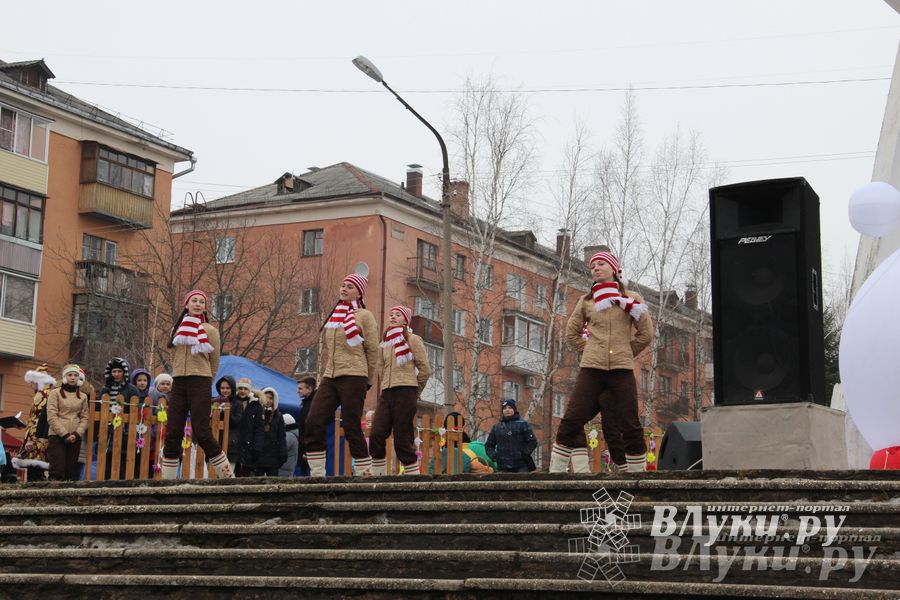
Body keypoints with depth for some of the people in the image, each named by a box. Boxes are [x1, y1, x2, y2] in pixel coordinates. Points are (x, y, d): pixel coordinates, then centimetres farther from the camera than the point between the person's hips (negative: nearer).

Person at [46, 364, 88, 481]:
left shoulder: (83, 396, 13)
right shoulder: (55, 393, 2)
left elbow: (84, 418, 8)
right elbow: (51, 416, -6)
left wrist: (77, 434, -8)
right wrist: (64, 434, -12)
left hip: (75, 439, 3)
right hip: (57, 436, -3)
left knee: (71, 471, 2)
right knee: (58, 470, -11)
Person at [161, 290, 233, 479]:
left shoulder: (210, 331, 2)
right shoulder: (177, 328, 13)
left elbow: (214, 363, 9)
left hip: (200, 383, -4)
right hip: (178, 383, 4)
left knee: (202, 434, -11)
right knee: (172, 434, 0)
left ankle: (228, 476, -4)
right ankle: (167, 480, 5)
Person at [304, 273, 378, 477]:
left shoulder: (364, 316, 0)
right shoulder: (334, 317, 18)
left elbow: (373, 349, -1)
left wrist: (368, 381, 1)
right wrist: (322, 376, 16)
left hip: (353, 377, -6)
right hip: (330, 377, 6)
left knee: (352, 428, -7)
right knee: (313, 424, -5)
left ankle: (365, 472, 3)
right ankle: (317, 473, -1)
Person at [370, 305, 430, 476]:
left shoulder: (412, 340, 3)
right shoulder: (385, 343, 19)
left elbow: (425, 370, 1)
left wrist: (413, 392, 8)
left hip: (405, 392, -5)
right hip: (386, 393, 5)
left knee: (403, 439, -9)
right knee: (376, 435, -9)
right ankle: (378, 476, -4)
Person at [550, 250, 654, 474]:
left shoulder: (630, 299, 9)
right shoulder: (586, 301, 13)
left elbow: (646, 333, 9)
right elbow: (571, 333, 20)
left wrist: (624, 353, 7)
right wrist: (591, 351, 11)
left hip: (622, 370, -1)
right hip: (592, 369, 1)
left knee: (630, 426, -1)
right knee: (572, 420, -7)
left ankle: (637, 473, 8)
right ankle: (556, 470, -4)